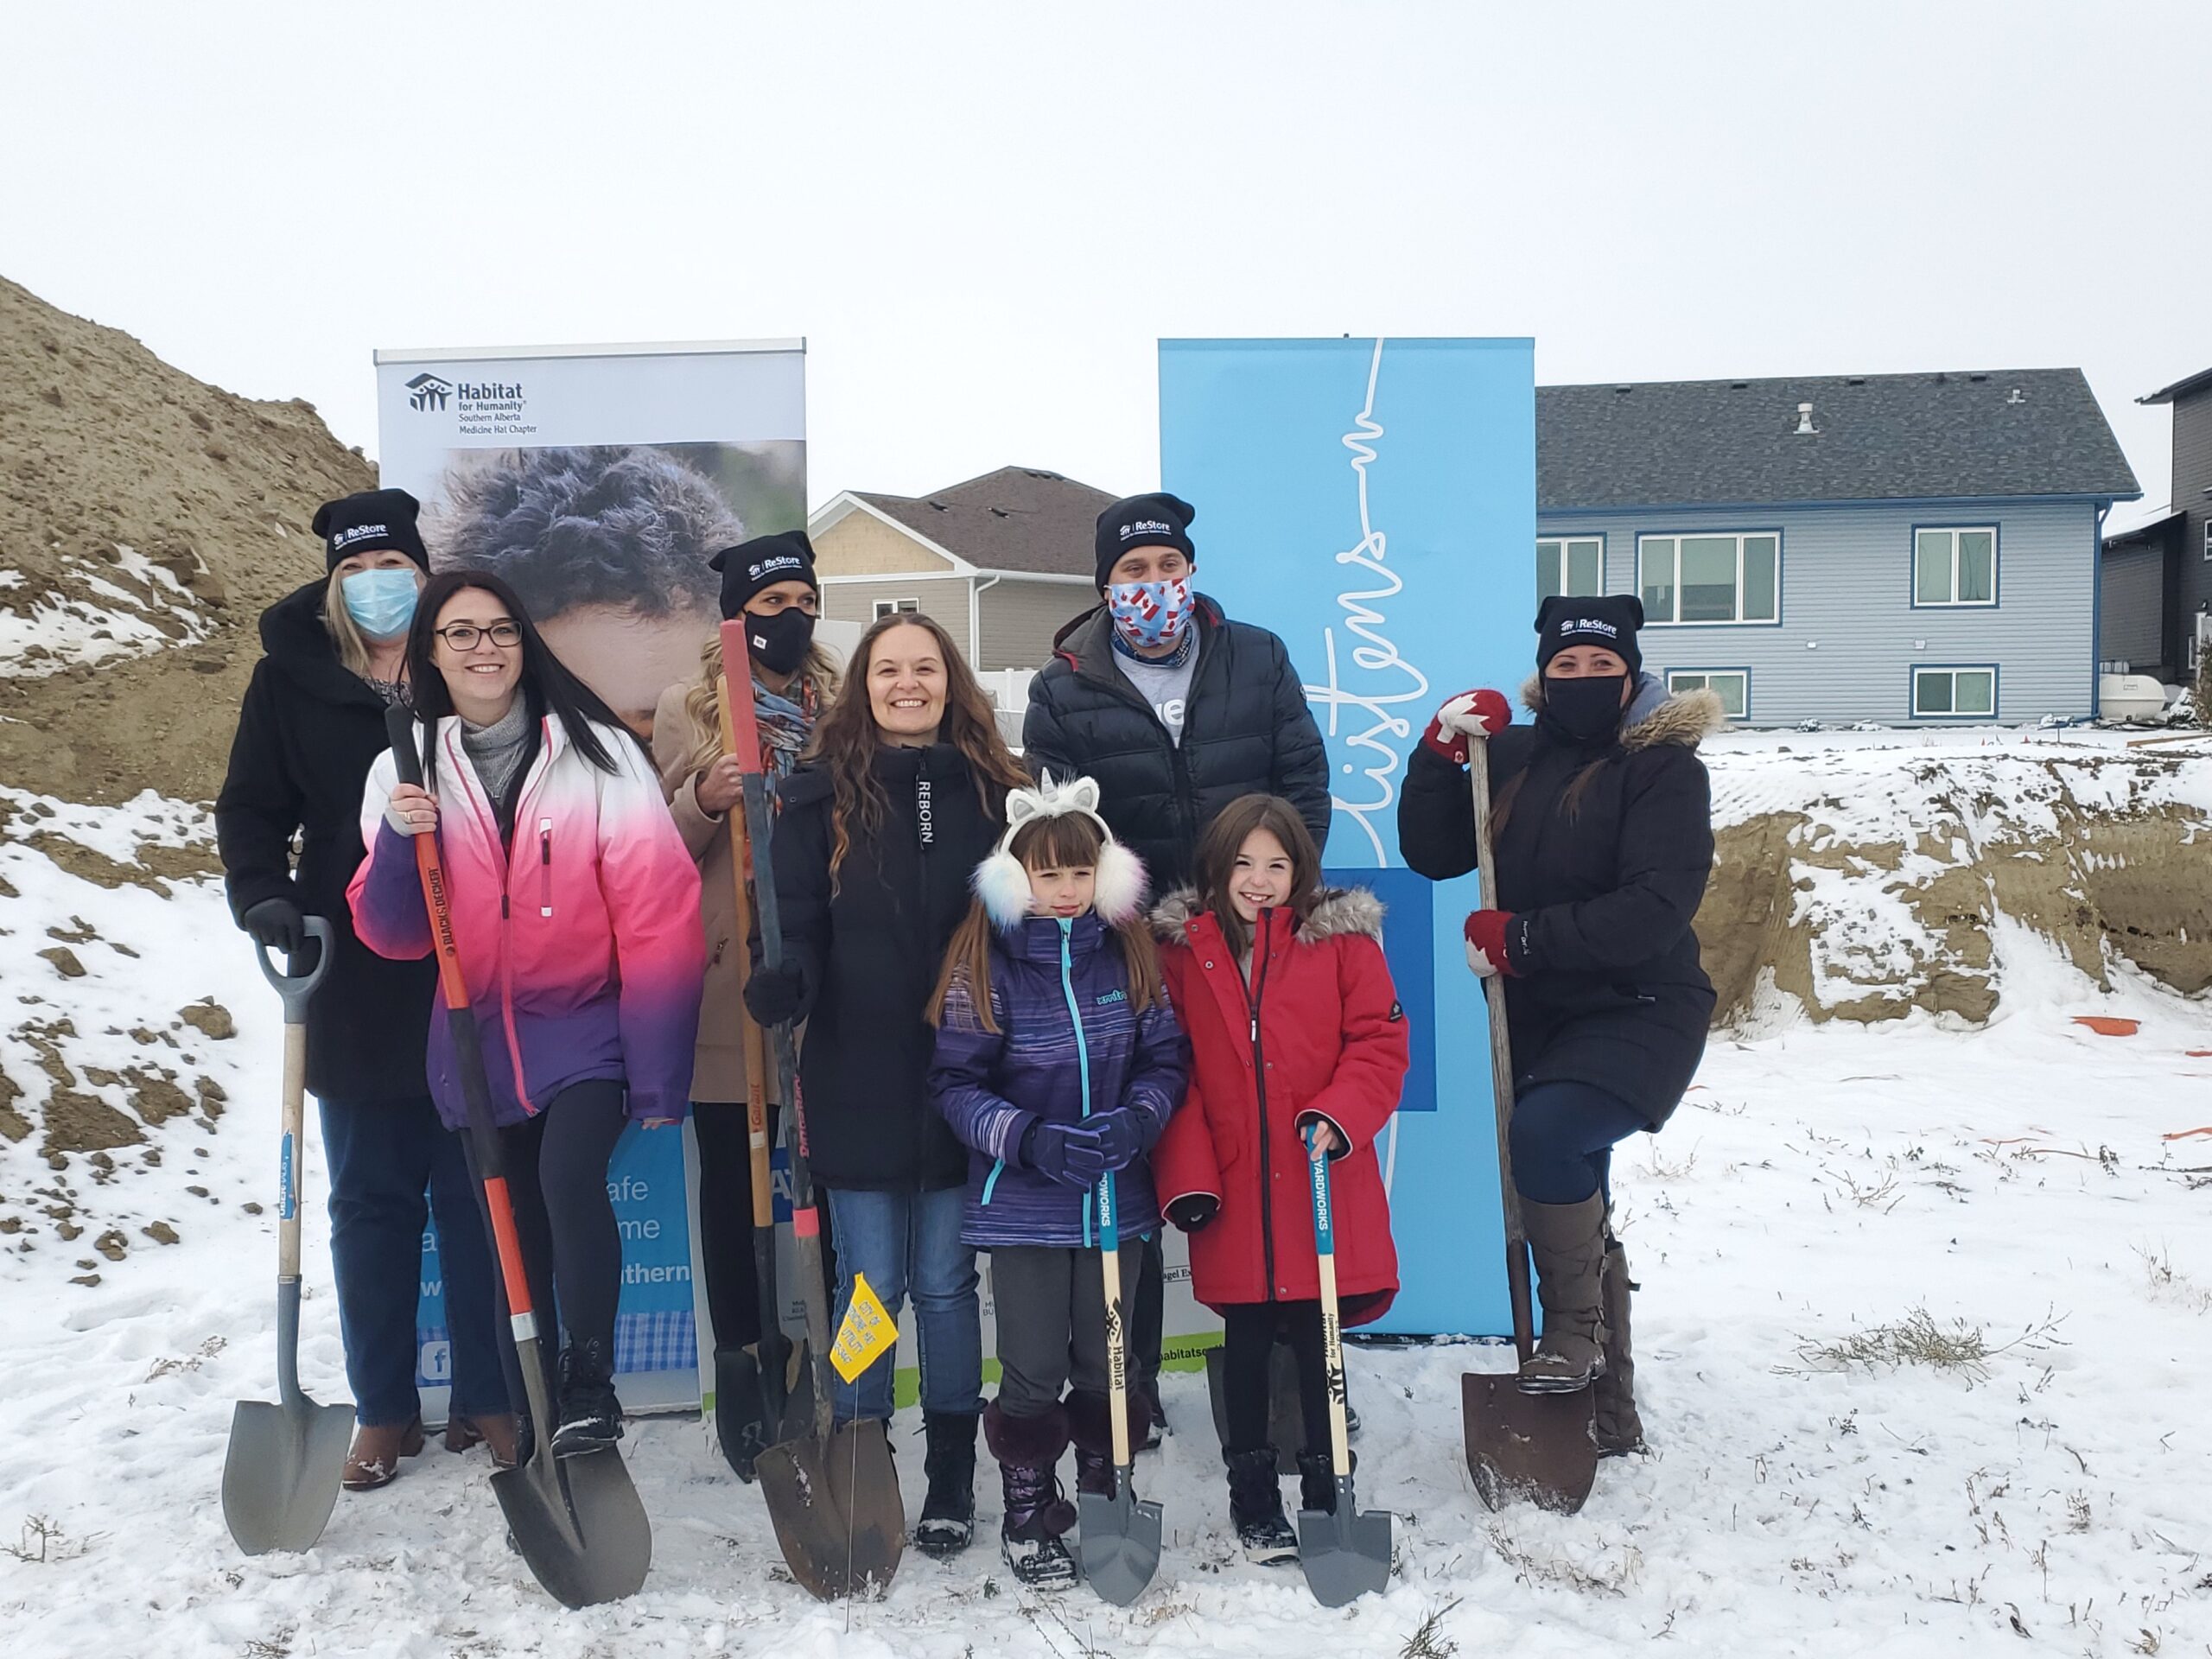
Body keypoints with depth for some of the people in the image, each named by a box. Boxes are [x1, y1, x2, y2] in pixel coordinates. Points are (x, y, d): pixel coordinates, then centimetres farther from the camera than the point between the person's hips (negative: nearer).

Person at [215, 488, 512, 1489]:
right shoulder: (292, 677, 1)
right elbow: (251, 809, 4)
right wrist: (263, 896, -14)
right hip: (357, 993, 1)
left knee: (479, 1200, 9)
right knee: (370, 1207, 11)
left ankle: (487, 1398, 24)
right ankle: (384, 1410, 25)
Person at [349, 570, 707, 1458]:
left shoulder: (597, 753, -7)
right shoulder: (405, 770, 3)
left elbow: (658, 923, -10)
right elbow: (392, 936, 2)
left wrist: (658, 1077, -13)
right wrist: (400, 842, -18)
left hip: (586, 1028, -3)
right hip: (479, 1041, 4)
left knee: (568, 1173, -27)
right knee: (513, 1237, 11)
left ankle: (590, 1384, -10)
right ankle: (531, 1420, 30)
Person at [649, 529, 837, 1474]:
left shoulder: (841, 707, 11)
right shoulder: (688, 710, 6)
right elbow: (663, 847, 4)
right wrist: (704, 800, -16)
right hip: (728, 979, -1)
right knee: (733, 1180, 5)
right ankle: (742, 1384, 17)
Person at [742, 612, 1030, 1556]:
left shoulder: (992, 791, 3)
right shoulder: (821, 792, 0)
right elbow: (795, 922, -5)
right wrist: (779, 983, -26)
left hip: (960, 1079, 1)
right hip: (857, 1080, -1)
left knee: (946, 1285, 11)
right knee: (870, 1287, 7)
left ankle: (951, 1485, 26)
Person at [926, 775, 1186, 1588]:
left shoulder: (1131, 954, 1)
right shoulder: (985, 963, -8)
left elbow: (1166, 1057, 5)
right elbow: (956, 1084, -7)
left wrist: (1138, 1121, -14)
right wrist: (1028, 1139, -21)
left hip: (1116, 1199, 3)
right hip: (1022, 1204, -2)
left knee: (1106, 1365, 15)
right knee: (1034, 1372, 5)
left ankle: (1105, 1504, 35)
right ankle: (1027, 1519, 26)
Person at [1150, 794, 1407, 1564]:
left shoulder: (1341, 938, 1)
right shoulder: (1181, 950, 3)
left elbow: (1380, 1039, -1)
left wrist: (1340, 1115, -17)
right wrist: (1186, 1175, -5)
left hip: (1322, 1187, -1)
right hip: (1231, 1192, 1)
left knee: (1317, 1340, 9)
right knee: (1246, 1343, 10)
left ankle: (1326, 1493, 26)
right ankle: (1253, 1499, 26)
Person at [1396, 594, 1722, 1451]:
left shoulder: (1664, 766, -10)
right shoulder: (1514, 756, 4)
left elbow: (1655, 908, -21)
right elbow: (1433, 854, 1)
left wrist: (1521, 938, -22)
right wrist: (1440, 752, -11)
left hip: (1641, 1012, -5)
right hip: (1538, 1017, 6)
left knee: (1548, 1134, -30)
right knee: (1572, 1201, 12)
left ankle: (1575, 1332, -8)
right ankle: (1609, 1406, 28)